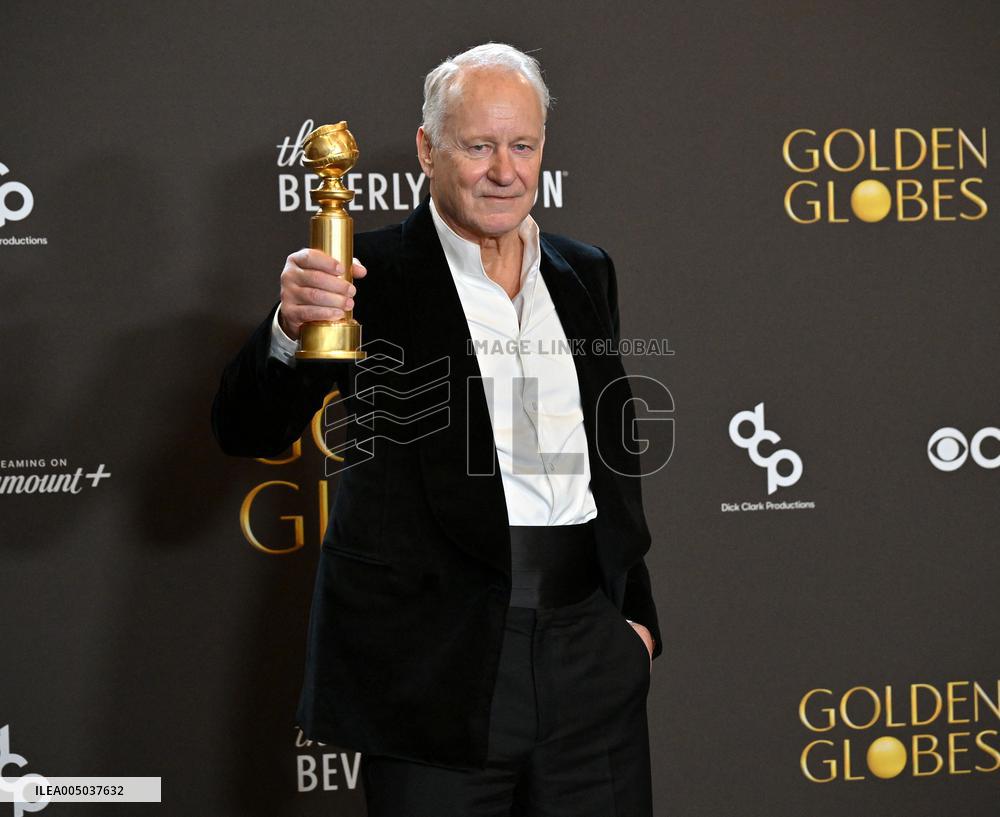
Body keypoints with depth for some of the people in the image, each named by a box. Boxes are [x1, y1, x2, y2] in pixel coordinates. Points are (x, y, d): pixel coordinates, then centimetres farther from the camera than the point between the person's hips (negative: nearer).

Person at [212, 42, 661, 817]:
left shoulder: (586, 273, 11)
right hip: (435, 655, -4)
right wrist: (289, 329, -29)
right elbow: (247, 431, -11)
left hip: (590, 645, 5)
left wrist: (636, 609, 13)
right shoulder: (369, 273, -4)